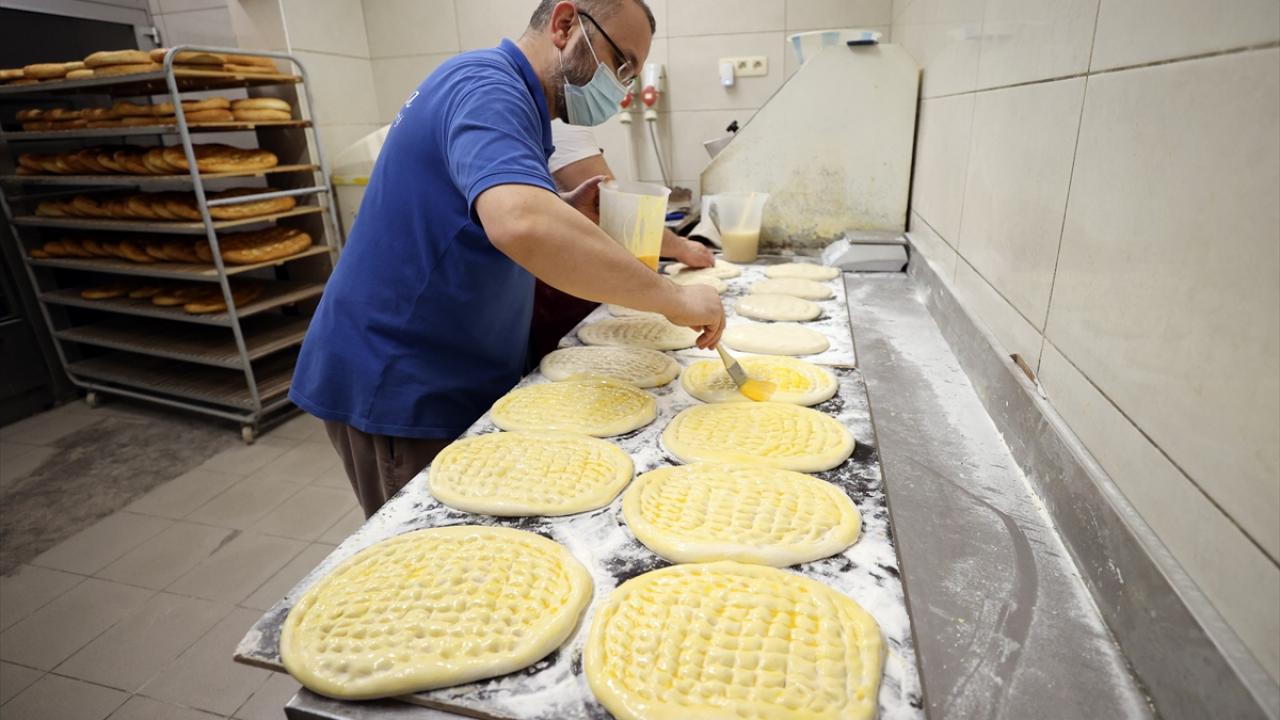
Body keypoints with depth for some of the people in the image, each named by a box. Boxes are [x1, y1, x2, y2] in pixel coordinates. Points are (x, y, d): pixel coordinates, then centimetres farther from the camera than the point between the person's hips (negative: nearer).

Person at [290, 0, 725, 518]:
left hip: (444, 376, 9)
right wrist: (674, 299, -31)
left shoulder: (504, 93, 13)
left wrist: (569, 209, 3)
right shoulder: (487, 87, -19)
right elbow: (522, 225, -39)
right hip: (399, 388, -9)